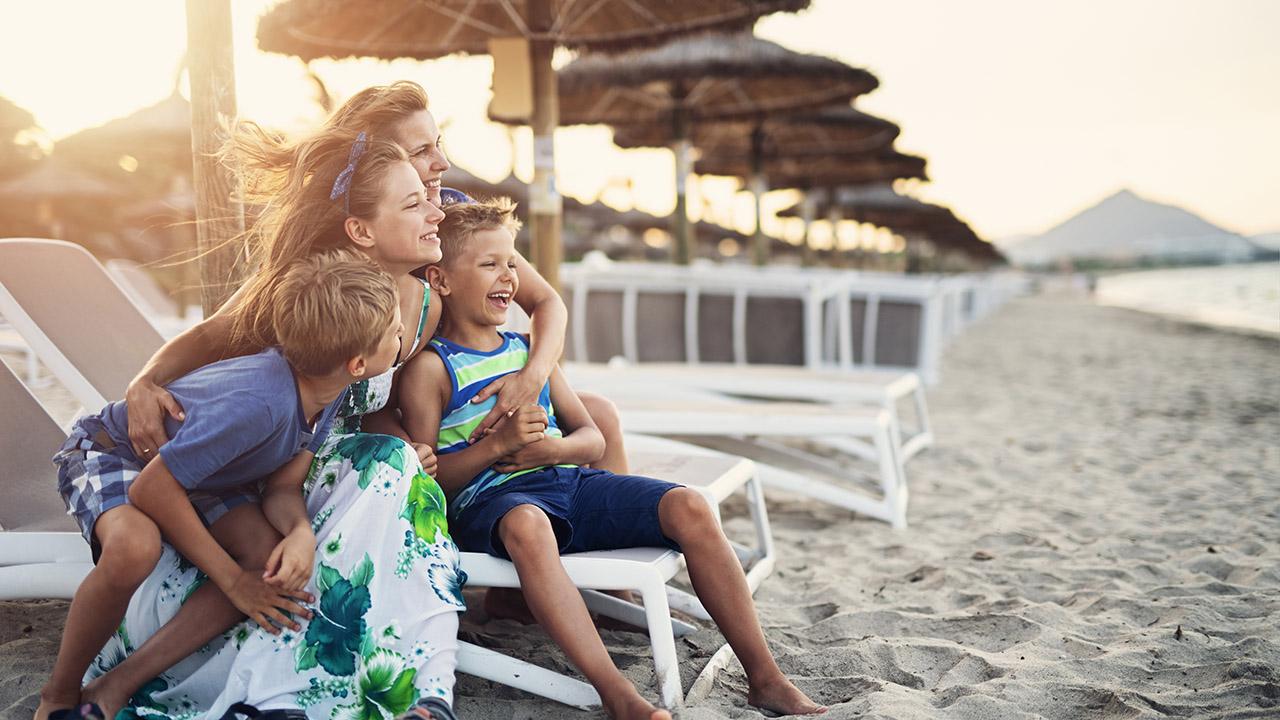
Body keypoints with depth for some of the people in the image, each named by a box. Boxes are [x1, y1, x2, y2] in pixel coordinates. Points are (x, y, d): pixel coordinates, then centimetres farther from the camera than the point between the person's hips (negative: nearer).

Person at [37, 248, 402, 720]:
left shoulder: (326, 389, -16)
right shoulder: (261, 403, -41)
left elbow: (284, 487, -11)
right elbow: (153, 488, -32)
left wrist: (302, 532, -35)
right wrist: (232, 579, -25)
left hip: (198, 465, 7)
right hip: (111, 449, -7)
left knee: (277, 561, -18)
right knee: (135, 548, -37)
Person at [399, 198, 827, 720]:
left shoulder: (528, 349, 20)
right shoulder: (430, 368, 1)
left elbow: (592, 439, 16)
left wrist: (551, 448, -6)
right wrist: (497, 445, -21)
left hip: (570, 480, 6)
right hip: (488, 499, -6)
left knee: (689, 508, -15)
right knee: (527, 525, -42)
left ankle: (764, 677, -10)